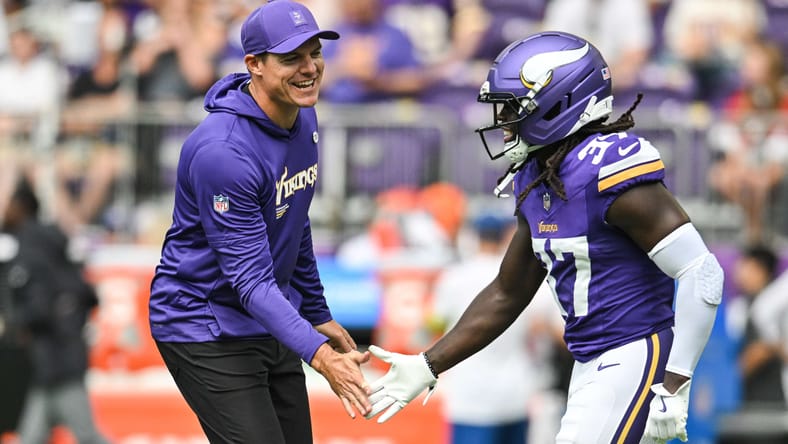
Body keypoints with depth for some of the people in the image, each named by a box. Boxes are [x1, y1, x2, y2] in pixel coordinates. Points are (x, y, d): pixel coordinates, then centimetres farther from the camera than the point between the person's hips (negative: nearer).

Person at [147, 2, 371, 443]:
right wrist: (319, 356, -41)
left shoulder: (303, 119, 1)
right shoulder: (224, 150, -28)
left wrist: (320, 317, 19)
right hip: (207, 332, -9)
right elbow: (251, 279, -30)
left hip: (269, 325, 9)